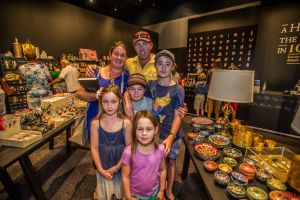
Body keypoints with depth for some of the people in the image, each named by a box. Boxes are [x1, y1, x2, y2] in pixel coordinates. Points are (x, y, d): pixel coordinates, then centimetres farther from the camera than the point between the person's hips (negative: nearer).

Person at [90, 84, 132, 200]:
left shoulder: (126, 123, -16)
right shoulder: (95, 123, -12)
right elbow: (94, 148, -7)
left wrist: (116, 167, -10)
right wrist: (100, 169, -10)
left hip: (121, 167, 0)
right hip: (103, 168, 1)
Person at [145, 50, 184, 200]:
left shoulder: (178, 90, -13)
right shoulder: (150, 85, -5)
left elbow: (177, 117, -15)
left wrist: (170, 137, -29)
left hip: (173, 134, -1)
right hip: (155, 132, 2)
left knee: (171, 161, 18)